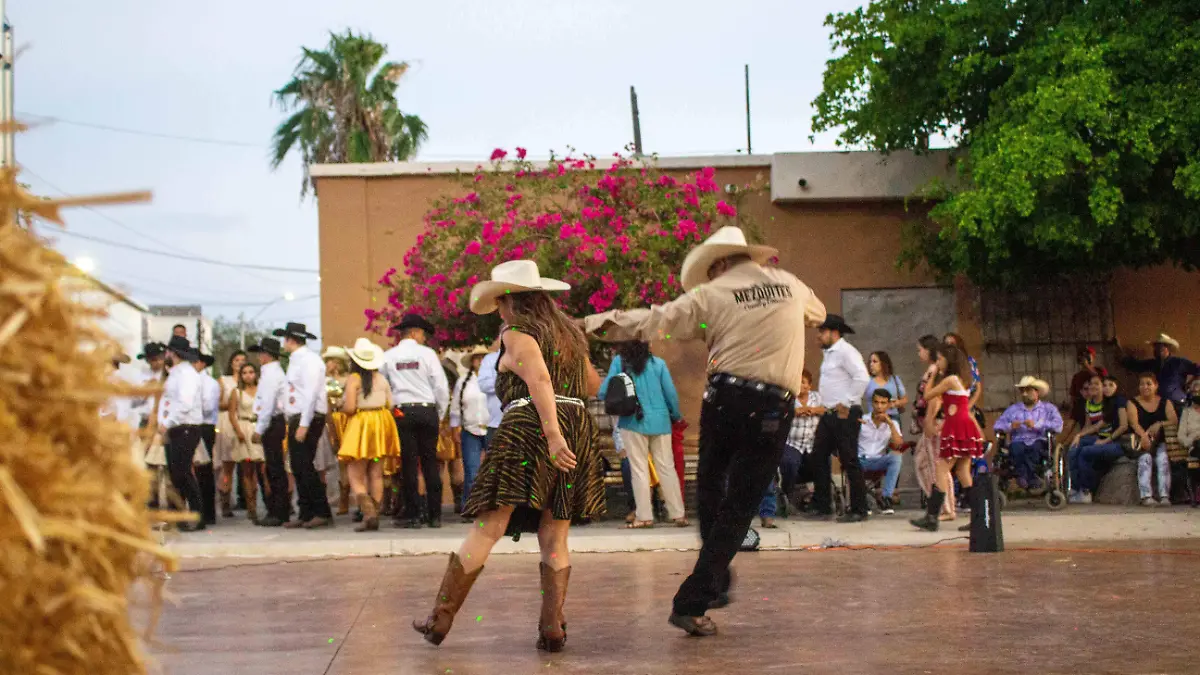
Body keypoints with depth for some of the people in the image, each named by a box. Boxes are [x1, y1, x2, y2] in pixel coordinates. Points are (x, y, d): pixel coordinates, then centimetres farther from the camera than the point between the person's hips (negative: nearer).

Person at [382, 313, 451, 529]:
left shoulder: (388, 356, 3)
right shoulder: (427, 354, -1)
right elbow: (442, 387, -3)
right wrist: (440, 414, 9)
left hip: (401, 413, 0)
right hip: (427, 411, 0)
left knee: (408, 464, 2)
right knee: (430, 463, 6)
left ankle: (413, 516, 0)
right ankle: (435, 515, 7)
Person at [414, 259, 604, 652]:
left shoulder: (517, 334, -1)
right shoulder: (569, 334, 20)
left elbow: (539, 379, -17)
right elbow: (592, 385, 30)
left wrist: (553, 434, -26)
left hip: (527, 430, -6)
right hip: (578, 428, 6)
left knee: (487, 530, -5)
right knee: (554, 539, 6)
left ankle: (440, 620, -1)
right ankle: (552, 628, -4)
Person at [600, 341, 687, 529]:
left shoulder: (619, 361, -2)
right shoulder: (658, 363, 3)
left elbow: (604, 392, -3)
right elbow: (671, 393, 3)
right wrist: (676, 416, 20)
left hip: (634, 421, -2)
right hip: (659, 421, 2)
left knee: (639, 470, 3)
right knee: (667, 468, 7)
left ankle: (644, 517, -1)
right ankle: (678, 515, 9)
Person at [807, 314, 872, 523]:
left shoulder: (845, 352, -13)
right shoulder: (829, 353, 17)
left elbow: (862, 378, -23)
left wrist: (846, 404, -20)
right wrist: (828, 407, 16)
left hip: (845, 414, -10)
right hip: (829, 414, 10)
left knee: (850, 462, -5)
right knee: (818, 458, 9)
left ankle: (858, 511, 1)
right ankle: (822, 507, 15)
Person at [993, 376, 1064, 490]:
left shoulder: (1049, 408, 21)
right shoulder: (1013, 409, 28)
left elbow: (1058, 426, 1)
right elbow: (996, 426, 14)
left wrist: (1036, 425, -9)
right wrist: (1010, 426, -7)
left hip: (1039, 443, -1)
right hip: (1019, 443, 1)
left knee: (1036, 446, -37)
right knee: (1016, 447, -35)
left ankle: (1022, 476, -49)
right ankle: (1031, 477, -49)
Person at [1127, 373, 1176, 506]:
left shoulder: (1165, 402, 15)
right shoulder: (1132, 403, 9)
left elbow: (1174, 421, 0)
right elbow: (1134, 423, -10)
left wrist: (1159, 424, -20)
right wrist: (1144, 436, -30)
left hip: (1161, 442, 1)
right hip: (1141, 442, -1)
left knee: (1163, 458, -30)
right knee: (1145, 457, -32)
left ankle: (1165, 496, -39)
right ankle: (1146, 497, -44)